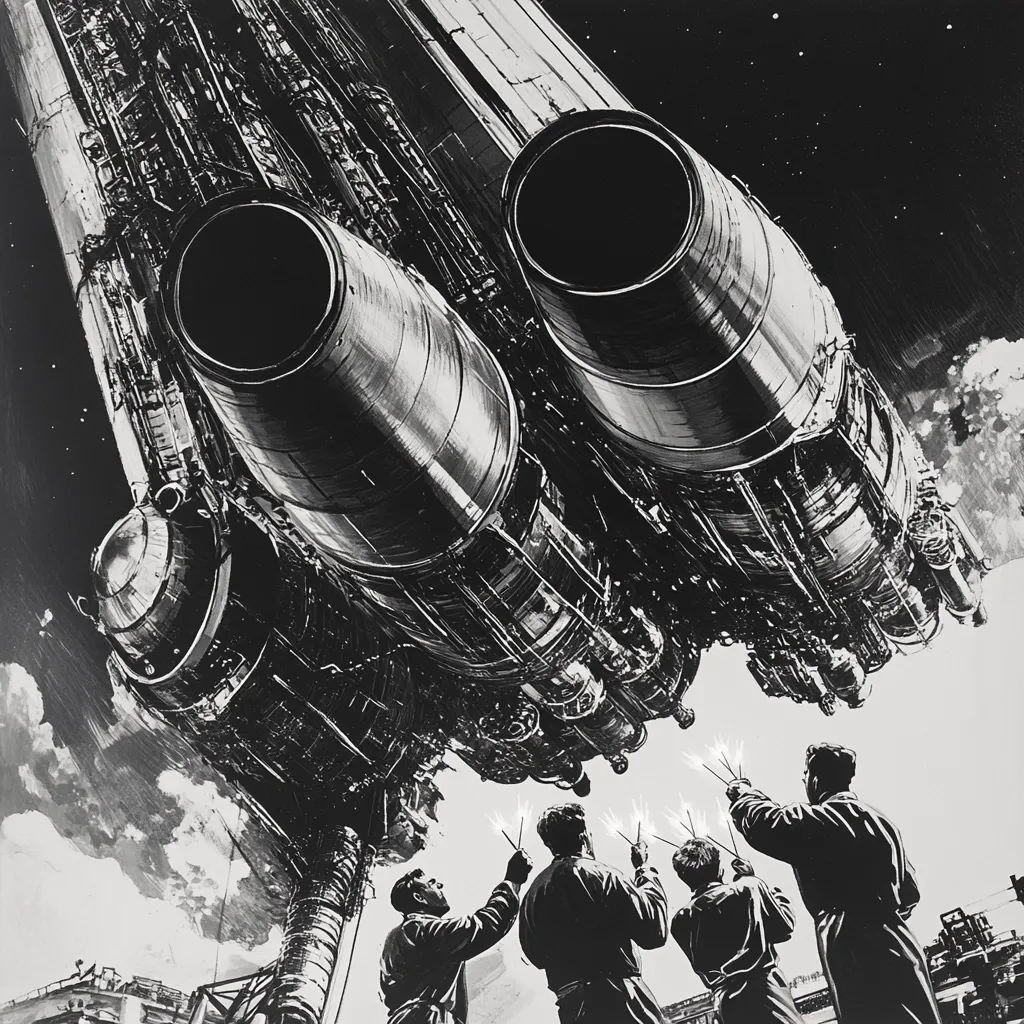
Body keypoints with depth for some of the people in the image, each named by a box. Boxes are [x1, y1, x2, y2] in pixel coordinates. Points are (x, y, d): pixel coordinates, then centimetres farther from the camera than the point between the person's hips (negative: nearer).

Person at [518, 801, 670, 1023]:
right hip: (618, 1002, -7)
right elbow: (655, 930, -10)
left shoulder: (531, 894, 8)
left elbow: (536, 956, 18)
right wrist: (644, 870, 1)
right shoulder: (600, 876, -10)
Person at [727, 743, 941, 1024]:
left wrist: (741, 793, 8)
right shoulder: (880, 820, 21)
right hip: (898, 955, 9)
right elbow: (909, 891, 25)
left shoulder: (825, 820, -7)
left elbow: (767, 822, -12)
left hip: (864, 963, -9)